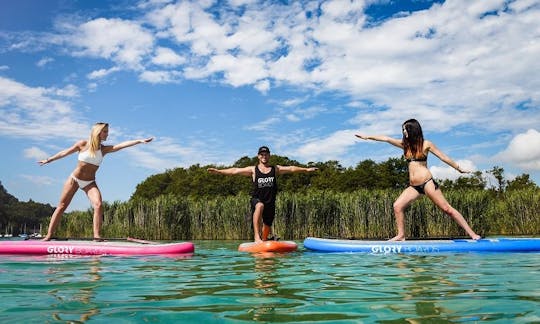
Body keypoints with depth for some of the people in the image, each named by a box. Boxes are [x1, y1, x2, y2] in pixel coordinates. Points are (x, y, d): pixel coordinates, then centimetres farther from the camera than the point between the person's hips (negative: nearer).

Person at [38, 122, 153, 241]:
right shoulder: (83, 144, -8)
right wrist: (48, 160, 16)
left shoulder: (104, 149, -4)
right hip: (74, 179, -1)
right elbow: (64, 153, 6)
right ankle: (49, 235, 10)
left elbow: (122, 145, -17)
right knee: (62, 206, 2)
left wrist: (140, 141, -29)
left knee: (98, 205, -20)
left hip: (90, 182, 1)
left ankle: (96, 236, -18)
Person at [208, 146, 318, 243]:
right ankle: (257, 236, -40)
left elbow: (291, 168, 5)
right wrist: (218, 171, -6)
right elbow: (235, 171, 0)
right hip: (257, 200, -3)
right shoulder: (253, 170, 5)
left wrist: (306, 169, -1)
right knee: (260, 206, -37)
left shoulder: (275, 169, 10)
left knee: (267, 225, 12)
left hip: (270, 202, 3)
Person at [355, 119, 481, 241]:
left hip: (427, 182, -5)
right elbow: (386, 139, 15)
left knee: (446, 209, -8)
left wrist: (459, 168, 8)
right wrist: (367, 137, 16)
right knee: (397, 206, -8)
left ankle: (472, 233, -4)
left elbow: (444, 157, 5)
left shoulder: (426, 144, 1)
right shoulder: (405, 144, 13)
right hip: (413, 186, 6)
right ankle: (401, 235, -1)